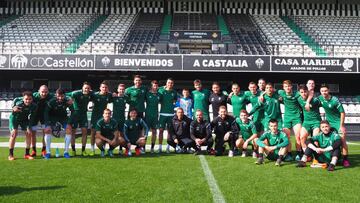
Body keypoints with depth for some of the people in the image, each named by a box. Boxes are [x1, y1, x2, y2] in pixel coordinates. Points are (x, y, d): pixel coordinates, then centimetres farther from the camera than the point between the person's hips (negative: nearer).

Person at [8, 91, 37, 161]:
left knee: (29, 133, -6)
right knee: (14, 133, -18)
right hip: (15, 117, -4)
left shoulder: (34, 106, -23)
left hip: (25, 119, 4)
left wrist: (29, 128, -19)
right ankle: (10, 155, -9)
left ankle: (27, 154, 5)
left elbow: (31, 118, -15)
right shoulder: (19, 103, -35)